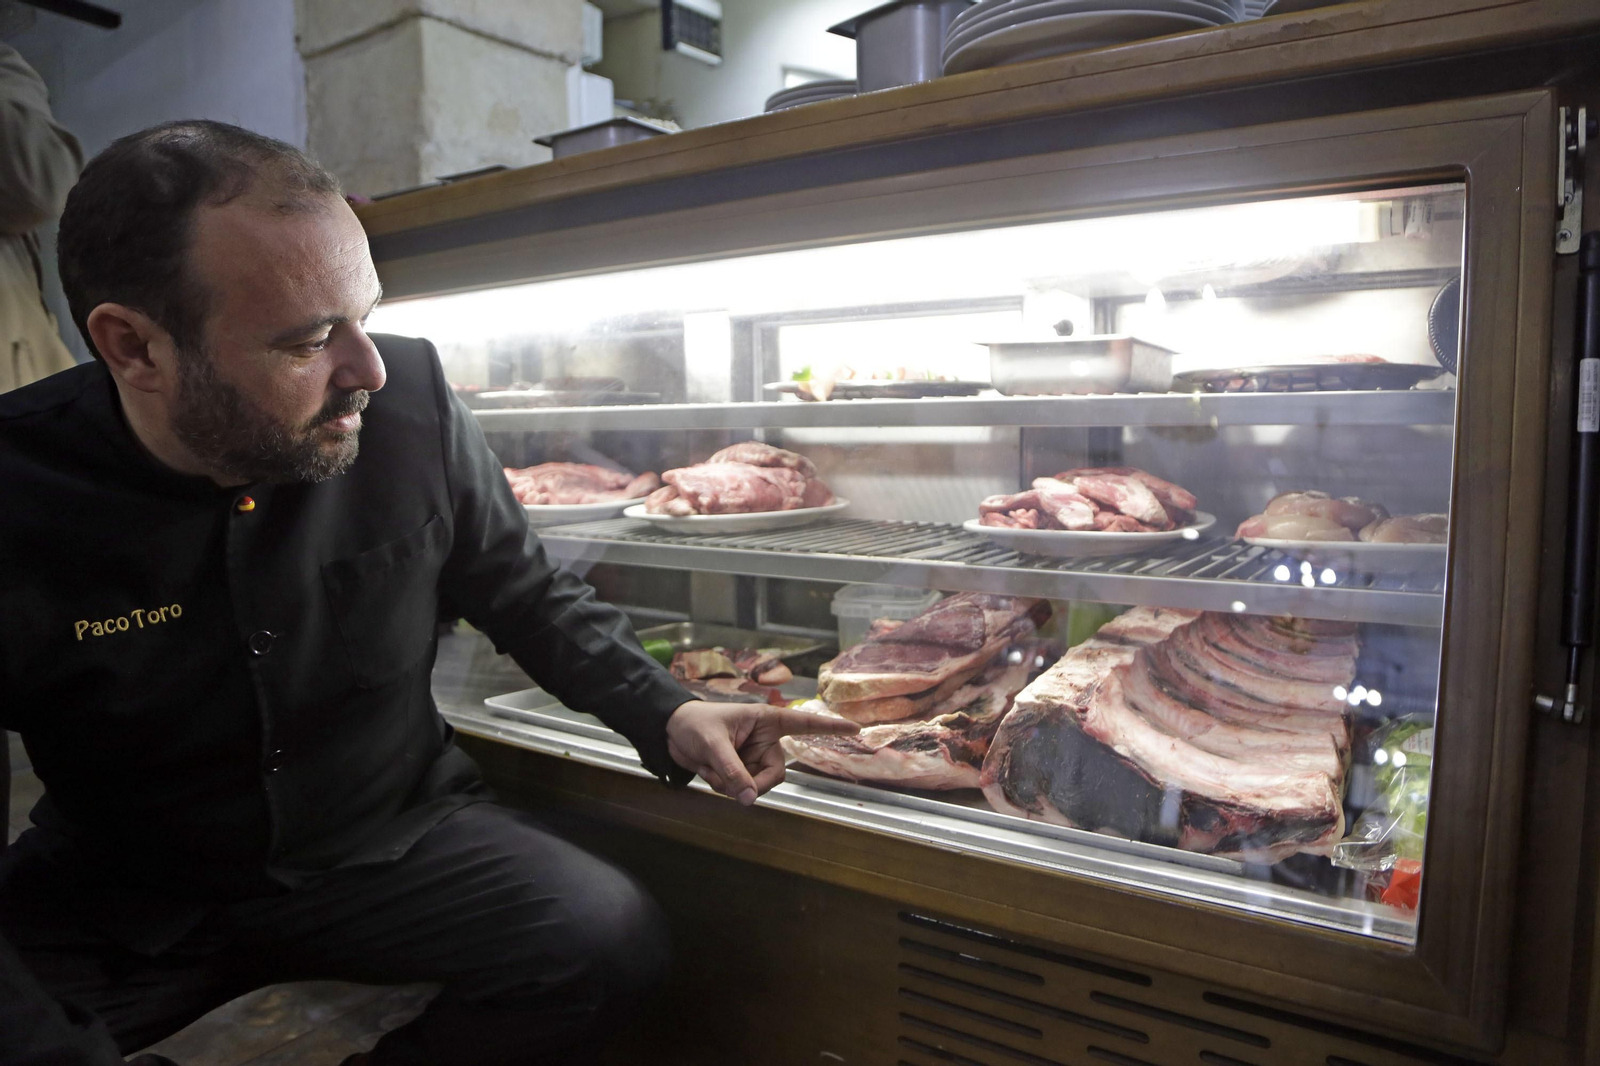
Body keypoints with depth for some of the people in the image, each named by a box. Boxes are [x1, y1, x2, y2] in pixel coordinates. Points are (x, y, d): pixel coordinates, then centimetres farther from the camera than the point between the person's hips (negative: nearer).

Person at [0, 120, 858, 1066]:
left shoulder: (412, 403, -14)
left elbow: (527, 593, 1)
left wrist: (665, 713, -12)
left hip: (391, 838, 2)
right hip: (121, 904, -1)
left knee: (611, 936, -20)